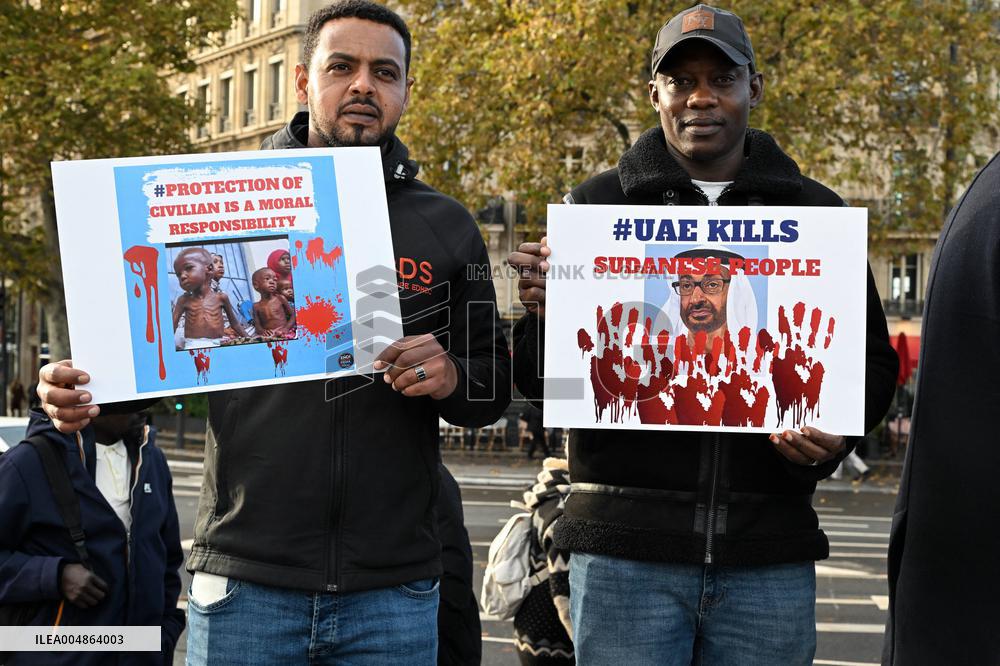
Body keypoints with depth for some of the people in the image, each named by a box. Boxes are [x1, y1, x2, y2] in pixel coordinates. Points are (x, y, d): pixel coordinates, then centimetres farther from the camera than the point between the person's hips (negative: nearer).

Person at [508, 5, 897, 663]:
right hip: (626, 548, -1)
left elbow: (873, 361, 14)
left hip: (769, 553, 2)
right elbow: (539, 381, 7)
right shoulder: (600, 203, 7)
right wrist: (545, 314, -15)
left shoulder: (816, 213, 10)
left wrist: (834, 435, -7)